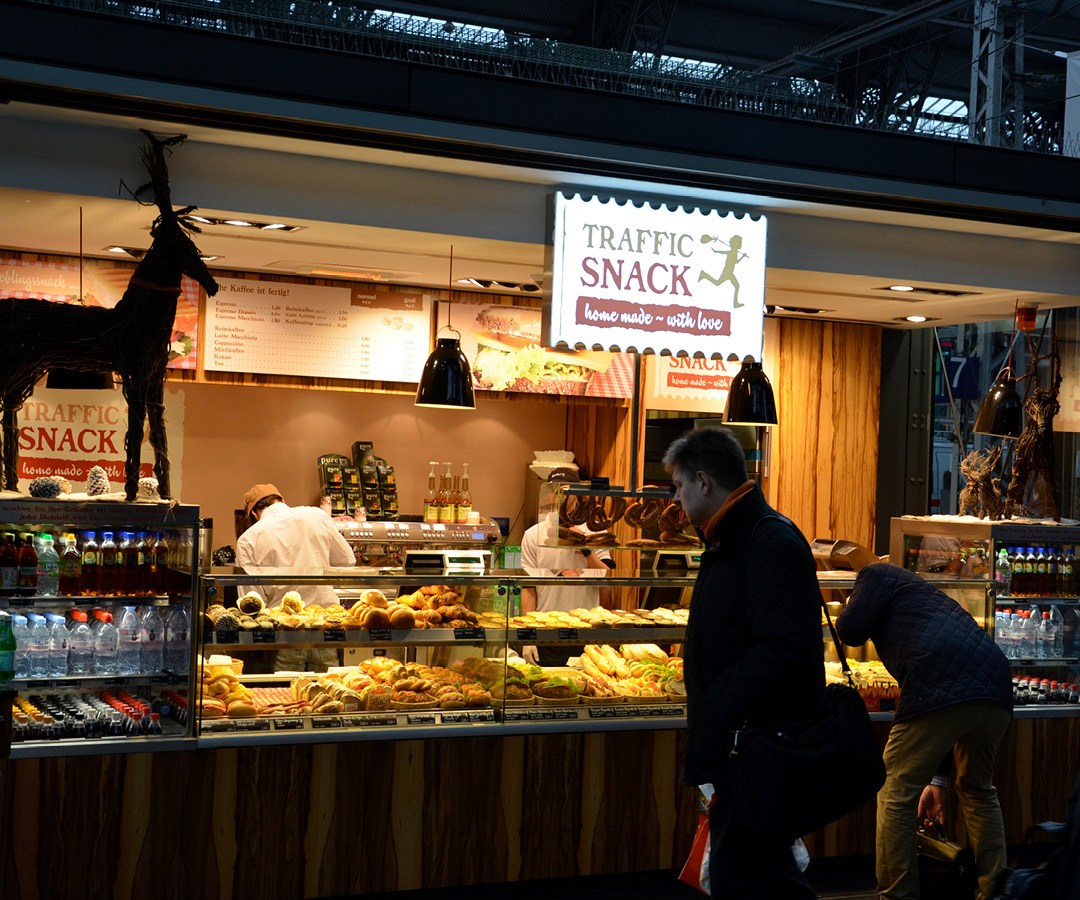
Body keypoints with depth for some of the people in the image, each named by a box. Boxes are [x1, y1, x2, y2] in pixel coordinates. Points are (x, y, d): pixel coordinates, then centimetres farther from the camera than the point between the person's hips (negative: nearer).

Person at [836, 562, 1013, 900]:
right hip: (996, 694, 9)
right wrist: (937, 780, 39)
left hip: (944, 692, -8)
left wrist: (851, 605, 31)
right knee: (978, 790, 28)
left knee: (896, 795, 4)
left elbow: (850, 632, 6)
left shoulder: (878, 575, 17)